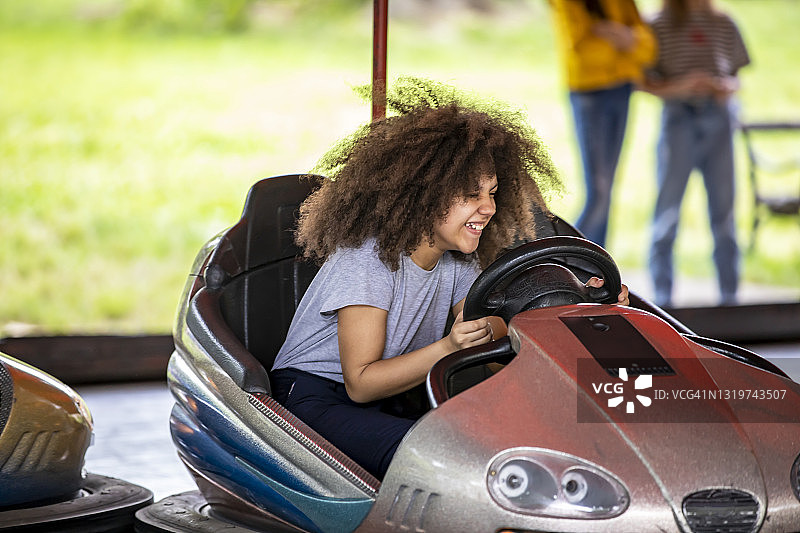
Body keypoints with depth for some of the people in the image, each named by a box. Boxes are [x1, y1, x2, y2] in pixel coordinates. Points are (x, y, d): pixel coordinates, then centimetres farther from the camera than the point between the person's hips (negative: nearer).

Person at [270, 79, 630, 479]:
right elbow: (360, 383, -23)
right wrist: (448, 349, -35)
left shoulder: (459, 260, 2)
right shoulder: (367, 258, -21)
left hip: (391, 400, 8)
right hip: (313, 398, -8)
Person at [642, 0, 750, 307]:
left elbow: (735, 75, 17)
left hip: (718, 120, 2)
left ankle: (729, 297, 8)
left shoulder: (723, 25, 12)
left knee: (723, 211, 2)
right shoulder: (660, 27, 3)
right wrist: (679, 86, -17)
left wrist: (727, 86, -5)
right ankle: (663, 299, 5)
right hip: (678, 119, -2)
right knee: (667, 215, -2)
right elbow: (645, 83, 0)